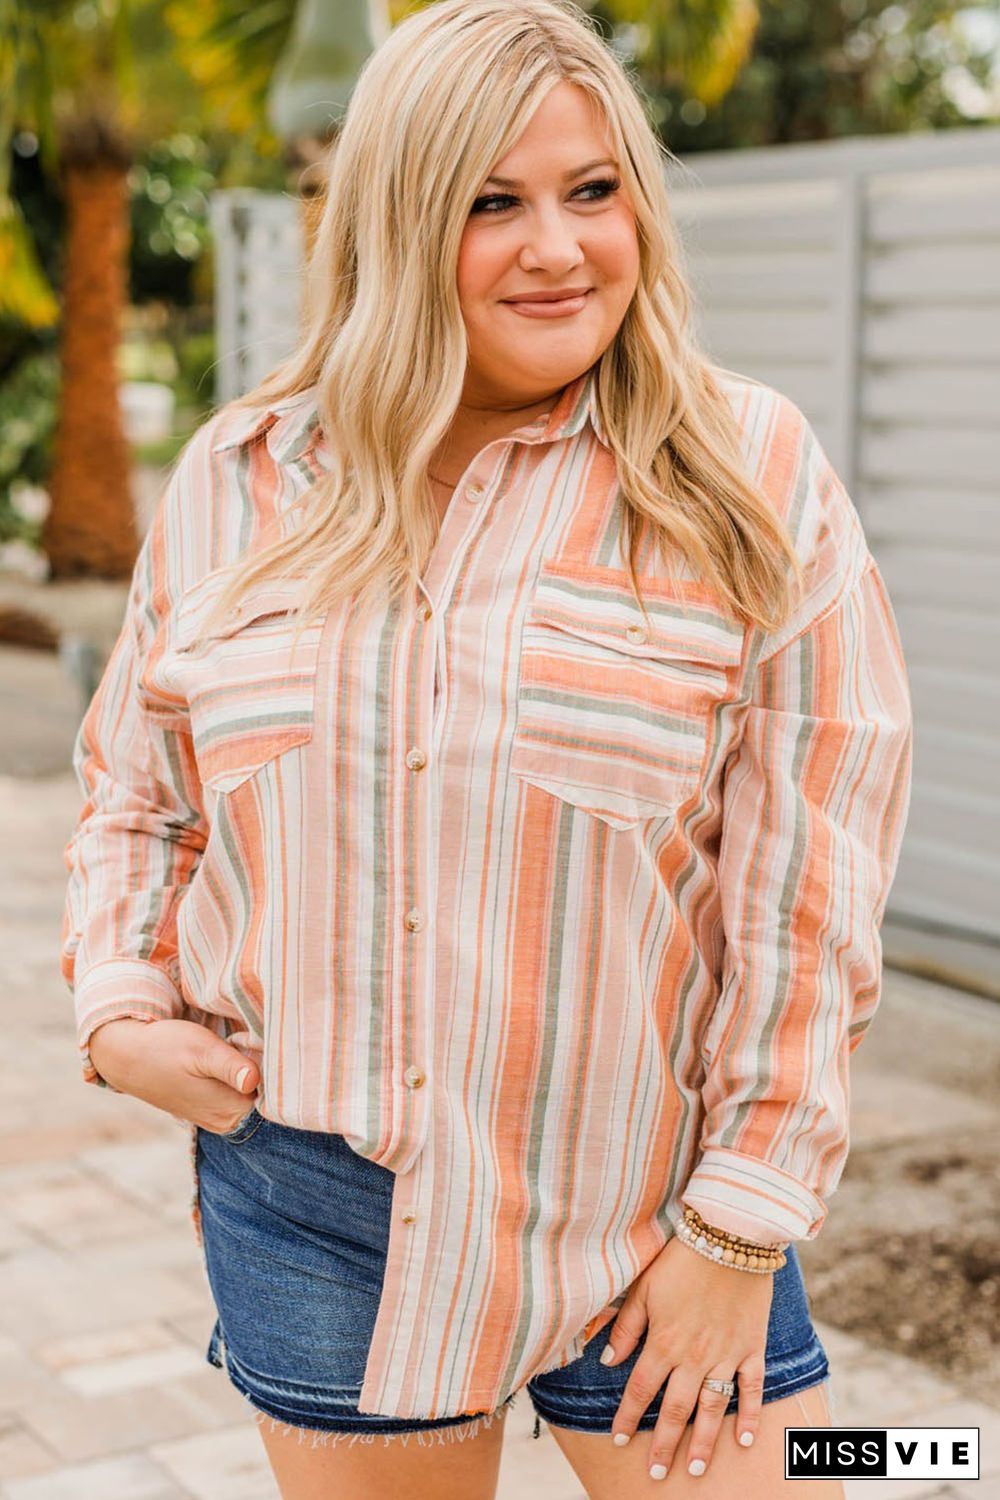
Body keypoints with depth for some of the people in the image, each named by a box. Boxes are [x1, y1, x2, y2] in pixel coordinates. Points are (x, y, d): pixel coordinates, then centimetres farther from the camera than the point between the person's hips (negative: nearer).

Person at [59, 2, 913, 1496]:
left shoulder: (750, 479, -7)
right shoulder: (237, 479, 3)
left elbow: (809, 882, -9)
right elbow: (134, 785, 16)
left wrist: (742, 1225, -10)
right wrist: (120, 1010, 1)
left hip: (642, 1208, -2)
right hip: (309, 1192, 3)